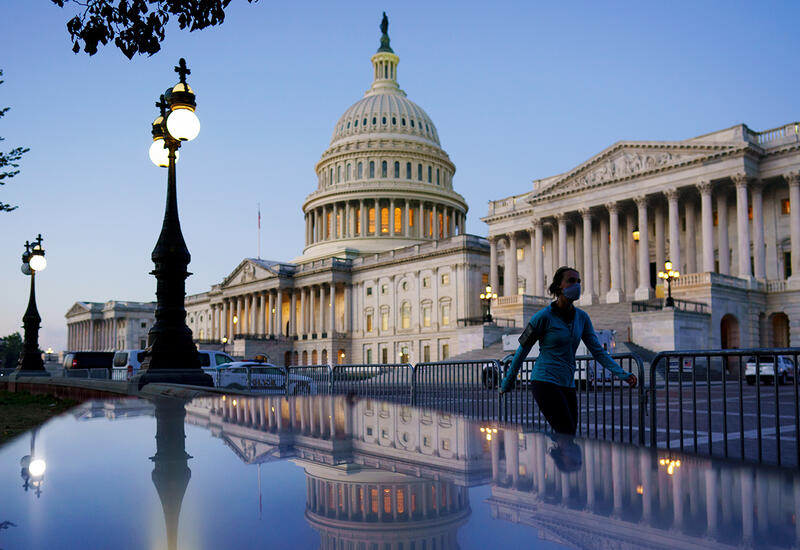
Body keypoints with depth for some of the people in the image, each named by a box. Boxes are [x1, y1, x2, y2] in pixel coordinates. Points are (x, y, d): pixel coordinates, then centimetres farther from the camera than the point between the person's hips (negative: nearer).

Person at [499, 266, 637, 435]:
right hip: (545, 383, -7)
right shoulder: (544, 316, -9)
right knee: (567, 437, -16)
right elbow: (522, 350, -2)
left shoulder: (582, 317, 9)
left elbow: (597, 351, 11)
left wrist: (622, 374, -1)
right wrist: (507, 383, 3)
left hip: (567, 386, 7)